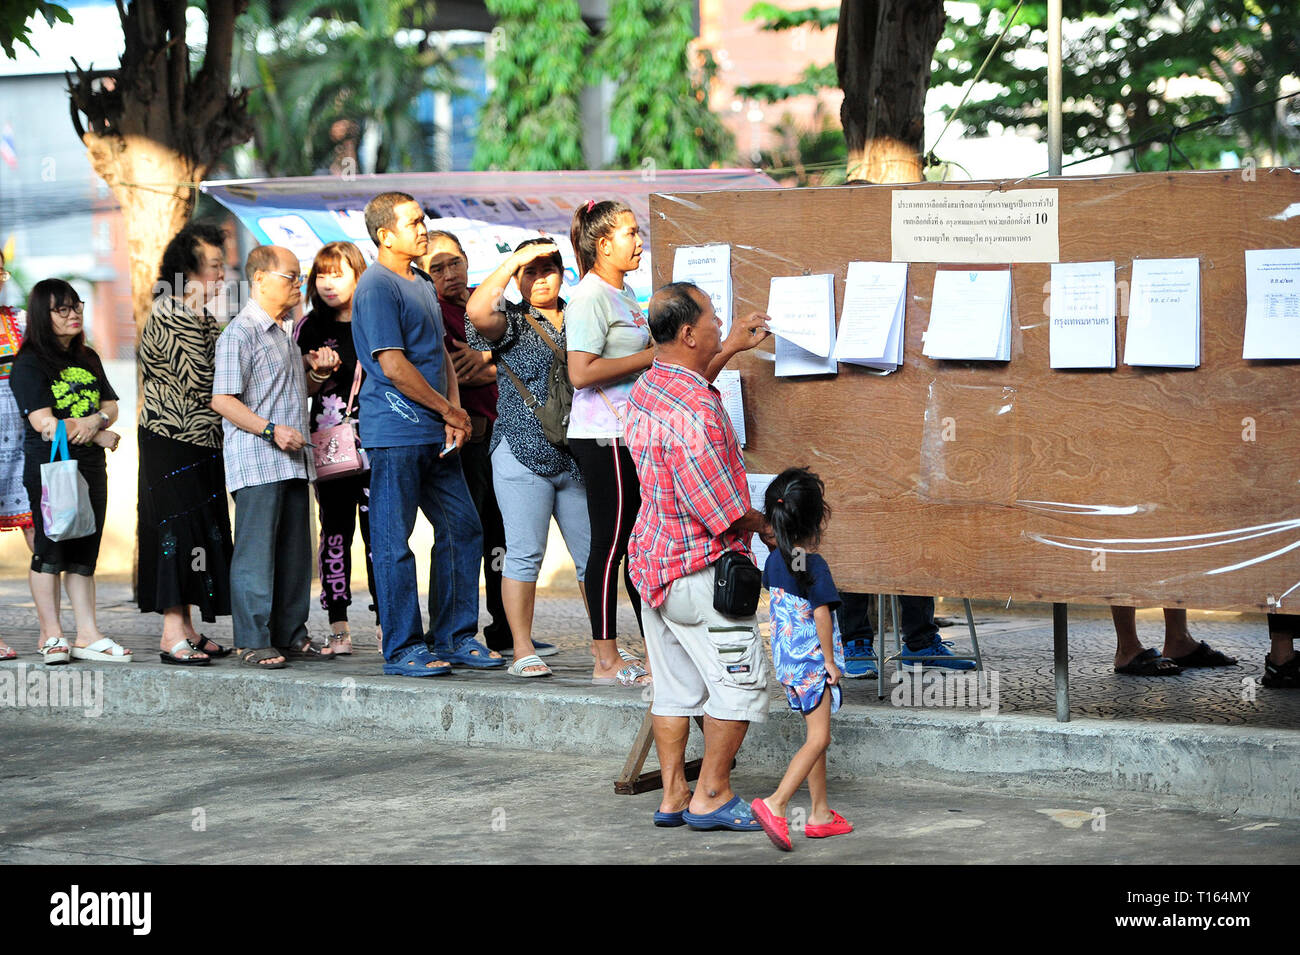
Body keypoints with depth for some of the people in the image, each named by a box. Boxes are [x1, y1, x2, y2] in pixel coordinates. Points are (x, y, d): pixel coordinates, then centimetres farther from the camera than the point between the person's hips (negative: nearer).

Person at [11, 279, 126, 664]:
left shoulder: (88, 359, 16)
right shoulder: (29, 365, -6)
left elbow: (111, 406, 13)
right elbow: (45, 424, -14)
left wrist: (93, 422, -11)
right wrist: (99, 435, -9)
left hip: (91, 469, 6)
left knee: (85, 554, 6)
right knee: (50, 551, -2)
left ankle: (88, 635, 7)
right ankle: (52, 635, 5)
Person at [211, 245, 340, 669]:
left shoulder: (285, 332, 19)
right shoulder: (240, 333, -10)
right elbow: (222, 400, -16)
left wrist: (318, 372, 11)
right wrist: (271, 430, -22)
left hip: (292, 460, 9)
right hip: (257, 462, -9)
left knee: (294, 550, 11)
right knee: (256, 550, -7)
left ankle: (290, 634, 18)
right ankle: (253, 641, -4)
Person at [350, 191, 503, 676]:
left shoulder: (424, 284, 18)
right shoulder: (377, 286, -11)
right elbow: (394, 365, -16)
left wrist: (455, 411, 3)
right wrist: (450, 410, -9)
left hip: (436, 435, 9)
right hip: (396, 432, -9)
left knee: (462, 528, 10)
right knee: (394, 541, -3)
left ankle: (456, 637, 18)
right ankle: (403, 649, 1)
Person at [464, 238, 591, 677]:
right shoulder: (512, 322, 2)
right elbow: (478, 312, -20)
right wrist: (514, 261, -18)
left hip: (578, 456, 4)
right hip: (523, 454, -4)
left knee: (593, 553, 6)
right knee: (525, 553, -6)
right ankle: (523, 649, -2)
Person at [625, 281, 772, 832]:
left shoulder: (647, 389, 5)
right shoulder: (696, 413, -25)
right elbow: (721, 510, -21)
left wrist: (730, 349, 32)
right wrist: (763, 525, -2)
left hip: (652, 560, 9)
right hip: (698, 569, -9)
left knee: (674, 685, 14)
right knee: (740, 682, 1)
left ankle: (673, 797, 17)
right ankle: (711, 797, 5)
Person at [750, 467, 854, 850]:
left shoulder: (774, 560, 3)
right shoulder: (814, 565, -19)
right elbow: (821, 614, -20)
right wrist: (830, 660, -14)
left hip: (787, 660, 8)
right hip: (812, 660, -8)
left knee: (815, 736, 16)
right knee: (818, 739, -7)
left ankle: (820, 813, 19)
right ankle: (775, 804, -21)